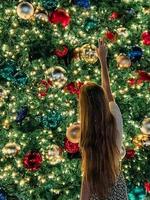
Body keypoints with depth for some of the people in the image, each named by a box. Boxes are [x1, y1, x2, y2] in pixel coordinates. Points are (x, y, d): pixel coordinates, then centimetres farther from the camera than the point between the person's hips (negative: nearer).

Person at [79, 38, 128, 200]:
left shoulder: (88, 139, -28)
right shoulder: (115, 118, -17)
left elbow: (87, 177, -22)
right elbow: (108, 90, -1)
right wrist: (103, 59, 10)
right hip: (118, 186, 4)